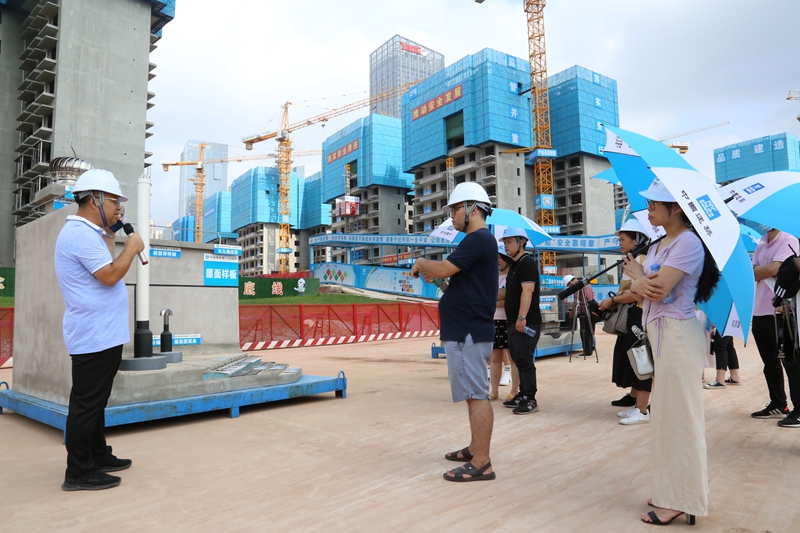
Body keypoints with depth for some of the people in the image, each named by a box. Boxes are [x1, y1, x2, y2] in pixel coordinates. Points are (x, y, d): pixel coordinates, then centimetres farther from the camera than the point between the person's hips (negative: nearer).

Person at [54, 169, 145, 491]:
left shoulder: (85, 232, 15)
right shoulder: (81, 233, -18)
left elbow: (104, 266, 18)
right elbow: (110, 276, -24)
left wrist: (109, 233, 13)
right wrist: (132, 247, -12)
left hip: (101, 334, 11)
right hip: (95, 337, -11)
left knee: (95, 401, 18)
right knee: (86, 404, -3)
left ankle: (98, 456, 29)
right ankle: (79, 473, 7)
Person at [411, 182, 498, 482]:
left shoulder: (478, 240, -15)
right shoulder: (479, 240, 18)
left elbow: (443, 269, -22)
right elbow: (453, 272, 21)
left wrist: (422, 263, -3)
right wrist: (432, 273, 5)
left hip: (468, 333, -11)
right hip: (467, 330, 11)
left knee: (476, 395, -6)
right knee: (475, 393, 16)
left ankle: (481, 464, 0)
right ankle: (476, 449, 28)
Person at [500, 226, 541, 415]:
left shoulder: (527, 263, -12)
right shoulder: (514, 265, 18)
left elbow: (527, 291, -23)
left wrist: (522, 317, -29)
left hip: (526, 322, -10)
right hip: (514, 321, 10)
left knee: (524, 359, -8)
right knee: (518, 359, 13)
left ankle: (530, 400, -2)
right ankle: (523, 395, 21)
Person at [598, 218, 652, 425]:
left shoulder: (642, 260, -14)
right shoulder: (632, 260, 17)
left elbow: (636, 294, -23)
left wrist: (612, 301, -14)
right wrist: (611, 302, 4)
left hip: (639, 318, -10)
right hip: (629, 317, 10)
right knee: (631, 360, 14)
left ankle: (642, 411, 0)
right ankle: (634, 402, 24)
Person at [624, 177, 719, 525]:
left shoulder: (688, 242, -13)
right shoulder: (658, 246, 15)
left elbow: (659, 288, -21)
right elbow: (642, 289, 9)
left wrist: (638, 273, 0)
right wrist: (639, 283, -15)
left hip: (678, 335, -9)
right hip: (660, 333, 9)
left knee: (677, 417, -3)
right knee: (668, 416, 14)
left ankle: (680, 501, 7)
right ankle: (672, 490, 26)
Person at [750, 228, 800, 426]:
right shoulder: (760, 245, 15)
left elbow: (773, 269, -18)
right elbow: (753, 275, 7)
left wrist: (755, 269, 0)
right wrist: (764, 271, -12)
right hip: (760, 311, 7)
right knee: (770, 362, 14)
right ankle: (777, 405, 25)